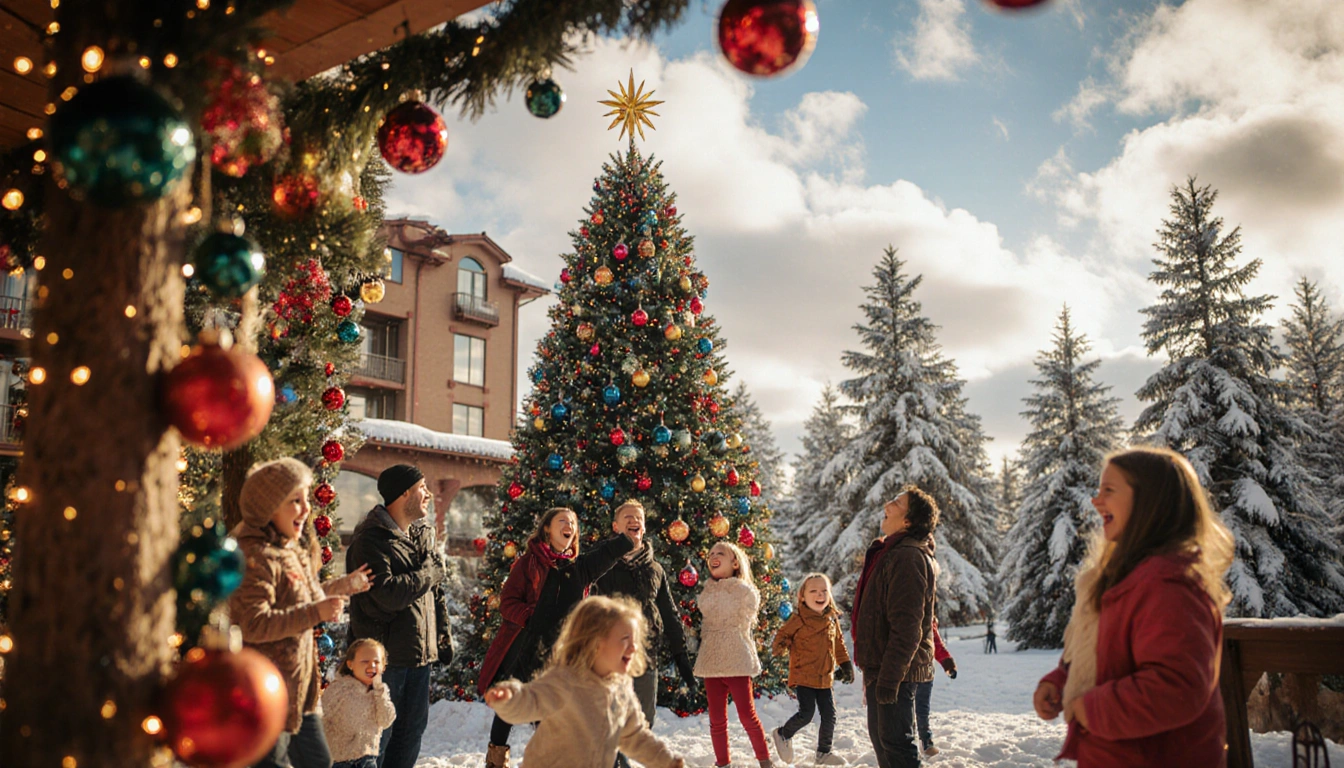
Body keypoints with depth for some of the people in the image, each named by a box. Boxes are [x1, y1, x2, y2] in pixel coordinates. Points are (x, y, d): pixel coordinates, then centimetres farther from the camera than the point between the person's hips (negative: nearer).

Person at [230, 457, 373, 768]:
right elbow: (253, 626, -27)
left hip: (300, 686, 10)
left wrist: (340, 586, 24)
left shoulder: (292, 550, 12)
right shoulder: (256, 556, -20)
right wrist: (314, 613, -31)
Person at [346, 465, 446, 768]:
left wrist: (440, 637, 16)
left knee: (414, 726, 17)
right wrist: (430, 572, -15)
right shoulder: (371, 538, -16)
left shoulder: (423, 532, 11)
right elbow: (388, 594, -27)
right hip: (386, 652, -8)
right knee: (379, 731, 1)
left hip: (419, 649, 8)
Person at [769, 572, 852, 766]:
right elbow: (782, 635, -4)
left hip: (825, 678, 6)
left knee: (829, 715, 7)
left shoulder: (832, 619, 6)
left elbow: (839, 643, 16)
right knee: (806, 714, -8)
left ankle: (824, 752, 23)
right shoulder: (799, 619, -11)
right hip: (803, 676, -6)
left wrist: (845, 664, 15)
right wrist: (779, 647, -22)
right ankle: (782, 734, 19)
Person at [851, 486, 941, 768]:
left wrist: (889, 677, -25)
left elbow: (906, 627, -24)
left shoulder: (908, 557, -19)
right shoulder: (892, 552, 15)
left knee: (895, 742, -6)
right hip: (880, 667, 11)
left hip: (895, 670, -11)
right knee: (880, 735, 19)